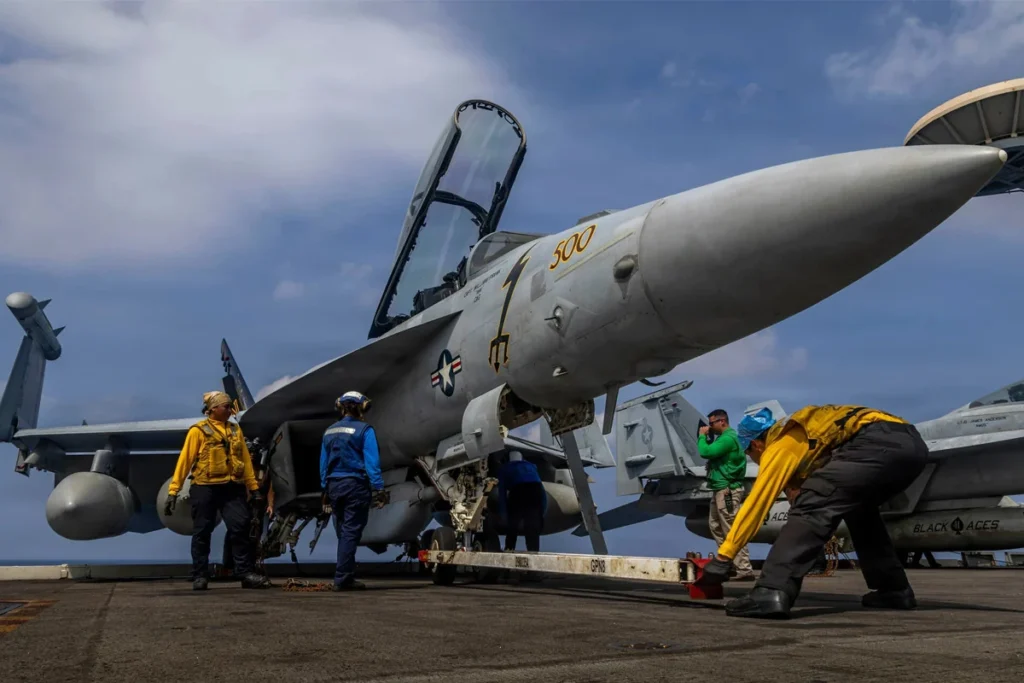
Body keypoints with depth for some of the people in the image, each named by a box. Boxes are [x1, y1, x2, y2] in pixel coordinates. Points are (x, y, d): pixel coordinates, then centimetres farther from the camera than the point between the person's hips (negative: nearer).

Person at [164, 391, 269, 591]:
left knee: (241, 528, -3)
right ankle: (200, 576, 14)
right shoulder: (198, 431, -1)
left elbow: (246, 460, 14)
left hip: (232, 488, 4)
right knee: (202, 533, 4)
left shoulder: (235, 430, 14)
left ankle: (246, 573, 2)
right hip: (205, 488, -3)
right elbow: (184, 460, -4)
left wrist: (254, 488, 11)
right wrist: (173, 491, -9)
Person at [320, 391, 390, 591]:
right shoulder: (364, 430, -7)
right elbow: (372, 462, -13)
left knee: (343, 533, 14)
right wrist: (379, 488, -14)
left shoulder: (330, 431, 12)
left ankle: (346, 576, 18)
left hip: (334, 486, 6)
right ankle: (342, 578, -7)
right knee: (351, 533, -4)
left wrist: (325, 488, 18)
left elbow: (323, 463, 14)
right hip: (355, 485, -6)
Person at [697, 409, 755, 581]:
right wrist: (706, 437, 8)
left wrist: (702, 436, -7)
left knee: (732, 531, -11)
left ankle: (744, 569, -12)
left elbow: (705, 452, -22)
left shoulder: (728, 438, -16)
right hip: (720, 489, 11)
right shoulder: (723, 437, 17)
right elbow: (710, 451, 20)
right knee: (716, 526, 16)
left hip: (727, 490, -11)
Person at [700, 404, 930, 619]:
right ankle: (896, 590, 29)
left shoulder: (779, 446, 10)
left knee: (811, 507, -12)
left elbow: (755, 503, 7)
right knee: (860, 511, 31)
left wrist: (723, 557, 10)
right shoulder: (803, 436, 34)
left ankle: (772, 591, -26)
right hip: (912, 443, 9)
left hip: (879, 443, -9)